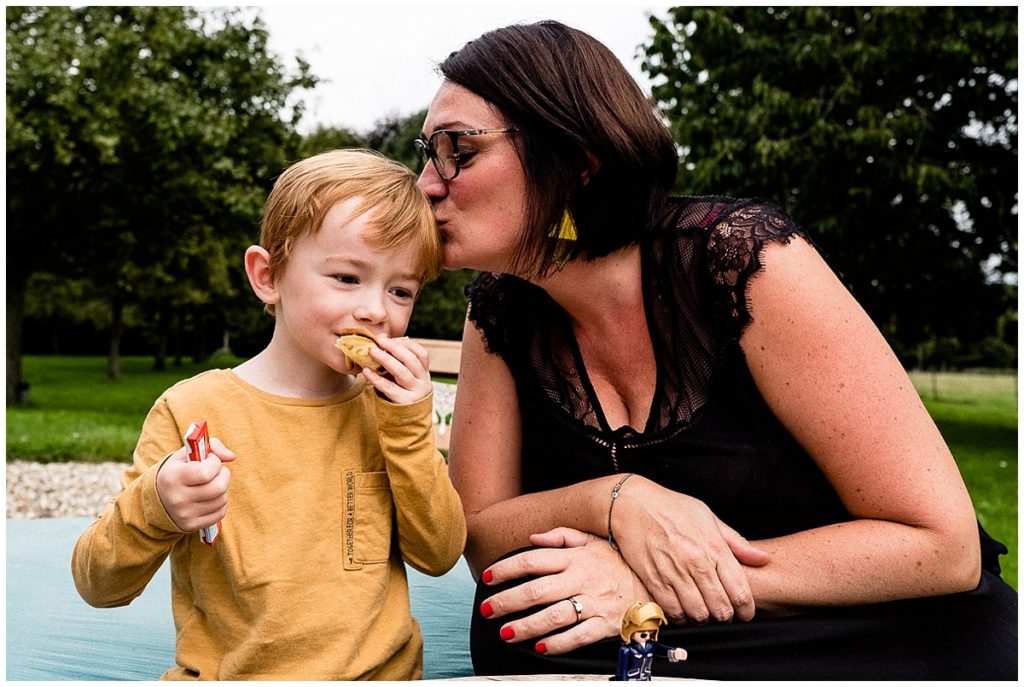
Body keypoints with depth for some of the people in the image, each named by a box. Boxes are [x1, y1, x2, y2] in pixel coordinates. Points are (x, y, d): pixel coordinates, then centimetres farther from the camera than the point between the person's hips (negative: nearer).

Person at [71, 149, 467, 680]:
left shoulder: (387, 407, 4)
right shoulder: (192, 411, -6)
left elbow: (440, 554, 1)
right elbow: (98, 585, -3)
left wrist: (409, 428, -8)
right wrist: (154, 511, -22)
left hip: (386, 672, 2)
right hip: (229, 675, -1)